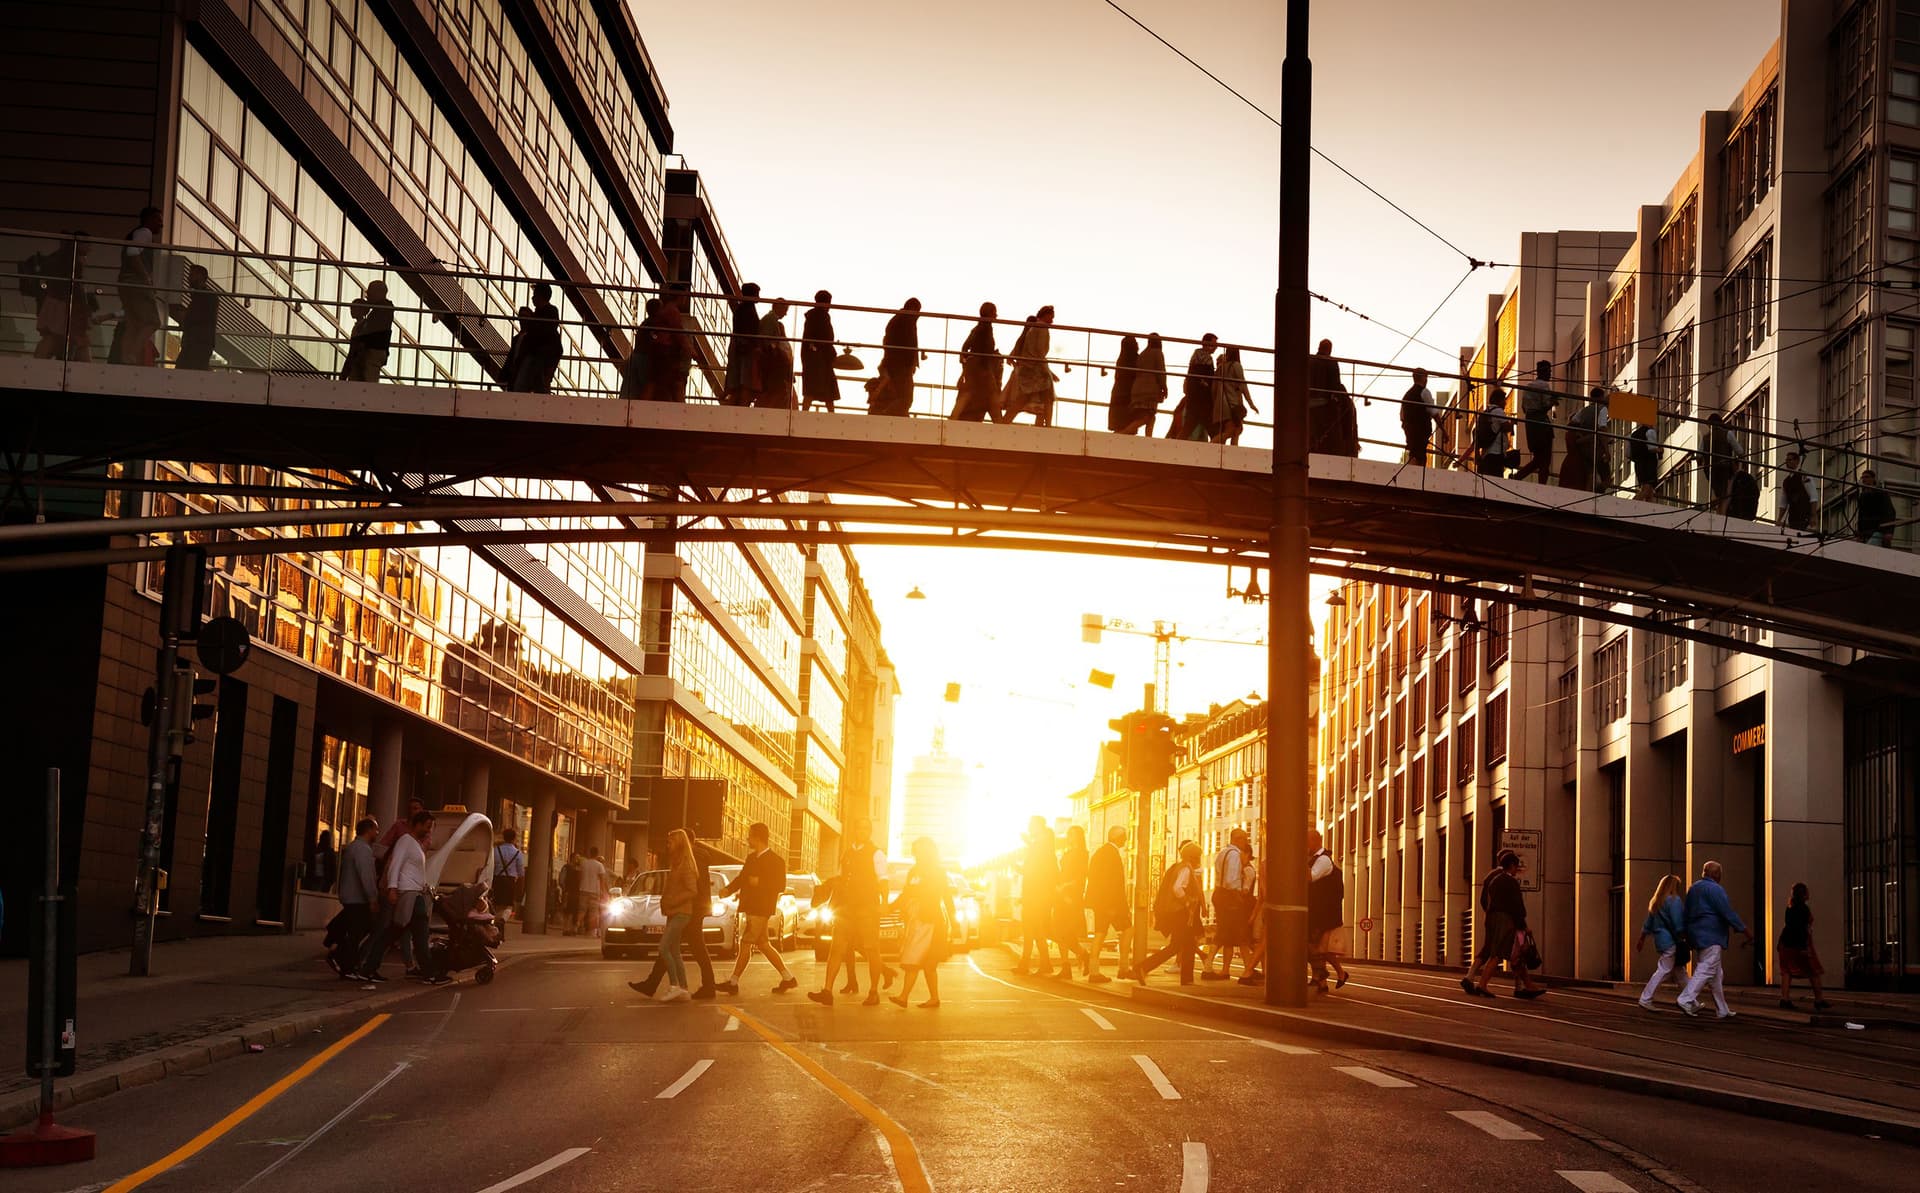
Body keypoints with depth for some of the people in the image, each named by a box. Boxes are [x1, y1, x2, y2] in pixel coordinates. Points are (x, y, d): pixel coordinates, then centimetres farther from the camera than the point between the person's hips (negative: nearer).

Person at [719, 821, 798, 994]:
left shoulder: (776, 861, -10)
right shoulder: (751, 858, 14)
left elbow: (781, 886, -13)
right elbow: (741, 877, 16)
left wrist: (759, 882, -21)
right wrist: (728, 889, -1)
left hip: (761, 909, -9)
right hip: (749, 908, 9)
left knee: (745, 945, -6)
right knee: (763, 945, 11)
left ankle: (733, 983, -2)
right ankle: (787, 978, 17)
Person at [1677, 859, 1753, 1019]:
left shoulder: (1693, 889, 16)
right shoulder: (1715, 889, -11)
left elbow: (1687, 913, 20)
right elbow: (1728, 913, -13)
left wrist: (1688, 936, 24)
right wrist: (1744, 931, -6)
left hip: (1696, 933, 9)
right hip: (1711, 936, -9)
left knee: (1717, 975, 12)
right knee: (1706, 970, -11)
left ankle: (1722, 1010, 14)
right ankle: (1687, 1000, -20)